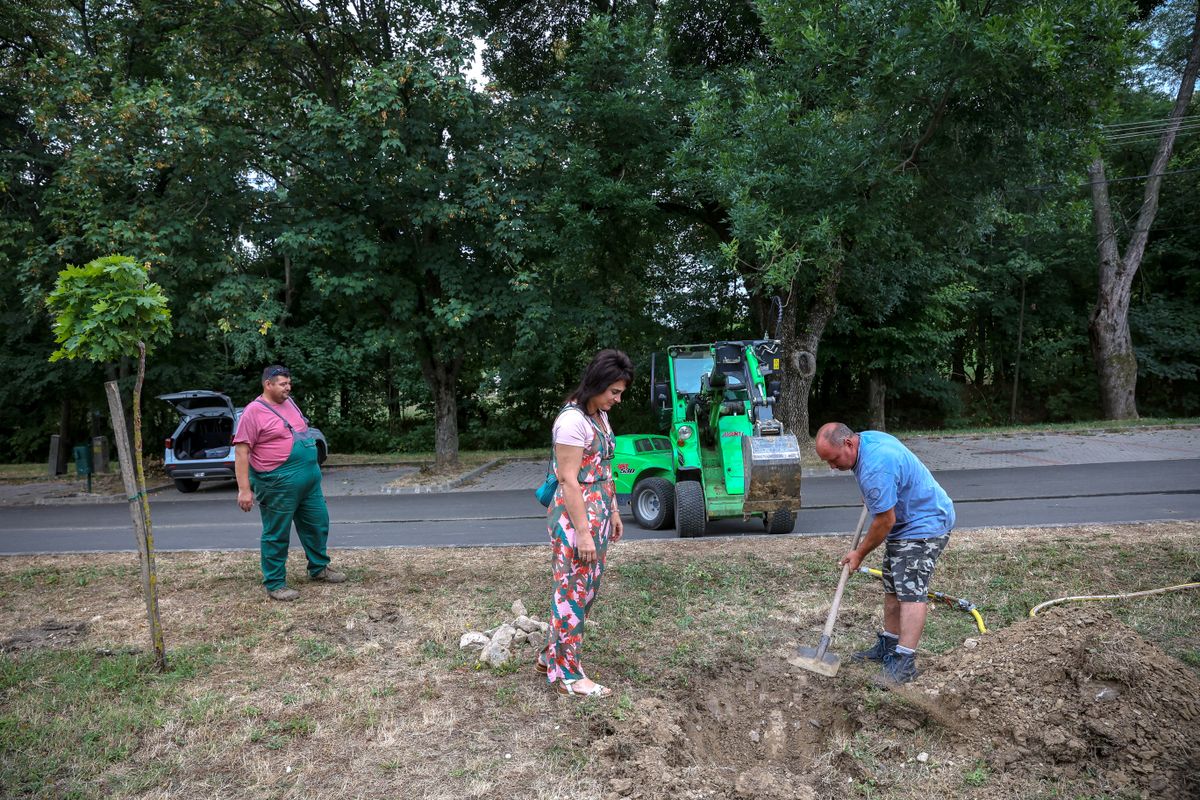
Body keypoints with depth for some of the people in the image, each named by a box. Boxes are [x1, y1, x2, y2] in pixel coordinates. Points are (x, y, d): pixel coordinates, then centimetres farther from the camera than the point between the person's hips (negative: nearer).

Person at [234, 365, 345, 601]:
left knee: (317, 524, 17)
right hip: (278, 484, -8)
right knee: (277, 535, 3)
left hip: (310, 480, 8)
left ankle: (319, 568, 35)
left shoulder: (289, 402, 11)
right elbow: (241, 451, -15)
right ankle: (274, 584, 16)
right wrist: (244, 489, -19)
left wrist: (312, 470, 25)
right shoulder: (253, 412, -12)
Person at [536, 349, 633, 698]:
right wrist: (583, 532, -21)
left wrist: (613, 512, 18)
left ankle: (551, 655, 31)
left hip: (598, 514, 9)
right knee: (573, 592, 2)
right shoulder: (572, 420, -19)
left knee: (587, 589, 16)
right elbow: (569, 480, -21)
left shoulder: (600, 415, 10)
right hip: (575, 517, -9)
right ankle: (567, 674, 16)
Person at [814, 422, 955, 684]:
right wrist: (870, 497, 25)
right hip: (904, 521, 11)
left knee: (910, 590, -15)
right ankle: (888, 645, 24)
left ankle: (904, 662, -17)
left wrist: (859, 554, -13)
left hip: (924, 524, -11)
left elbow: (885, 520, -25)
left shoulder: (875, 467, -32)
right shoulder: (867, 438, 0)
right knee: (893, 587, 14)